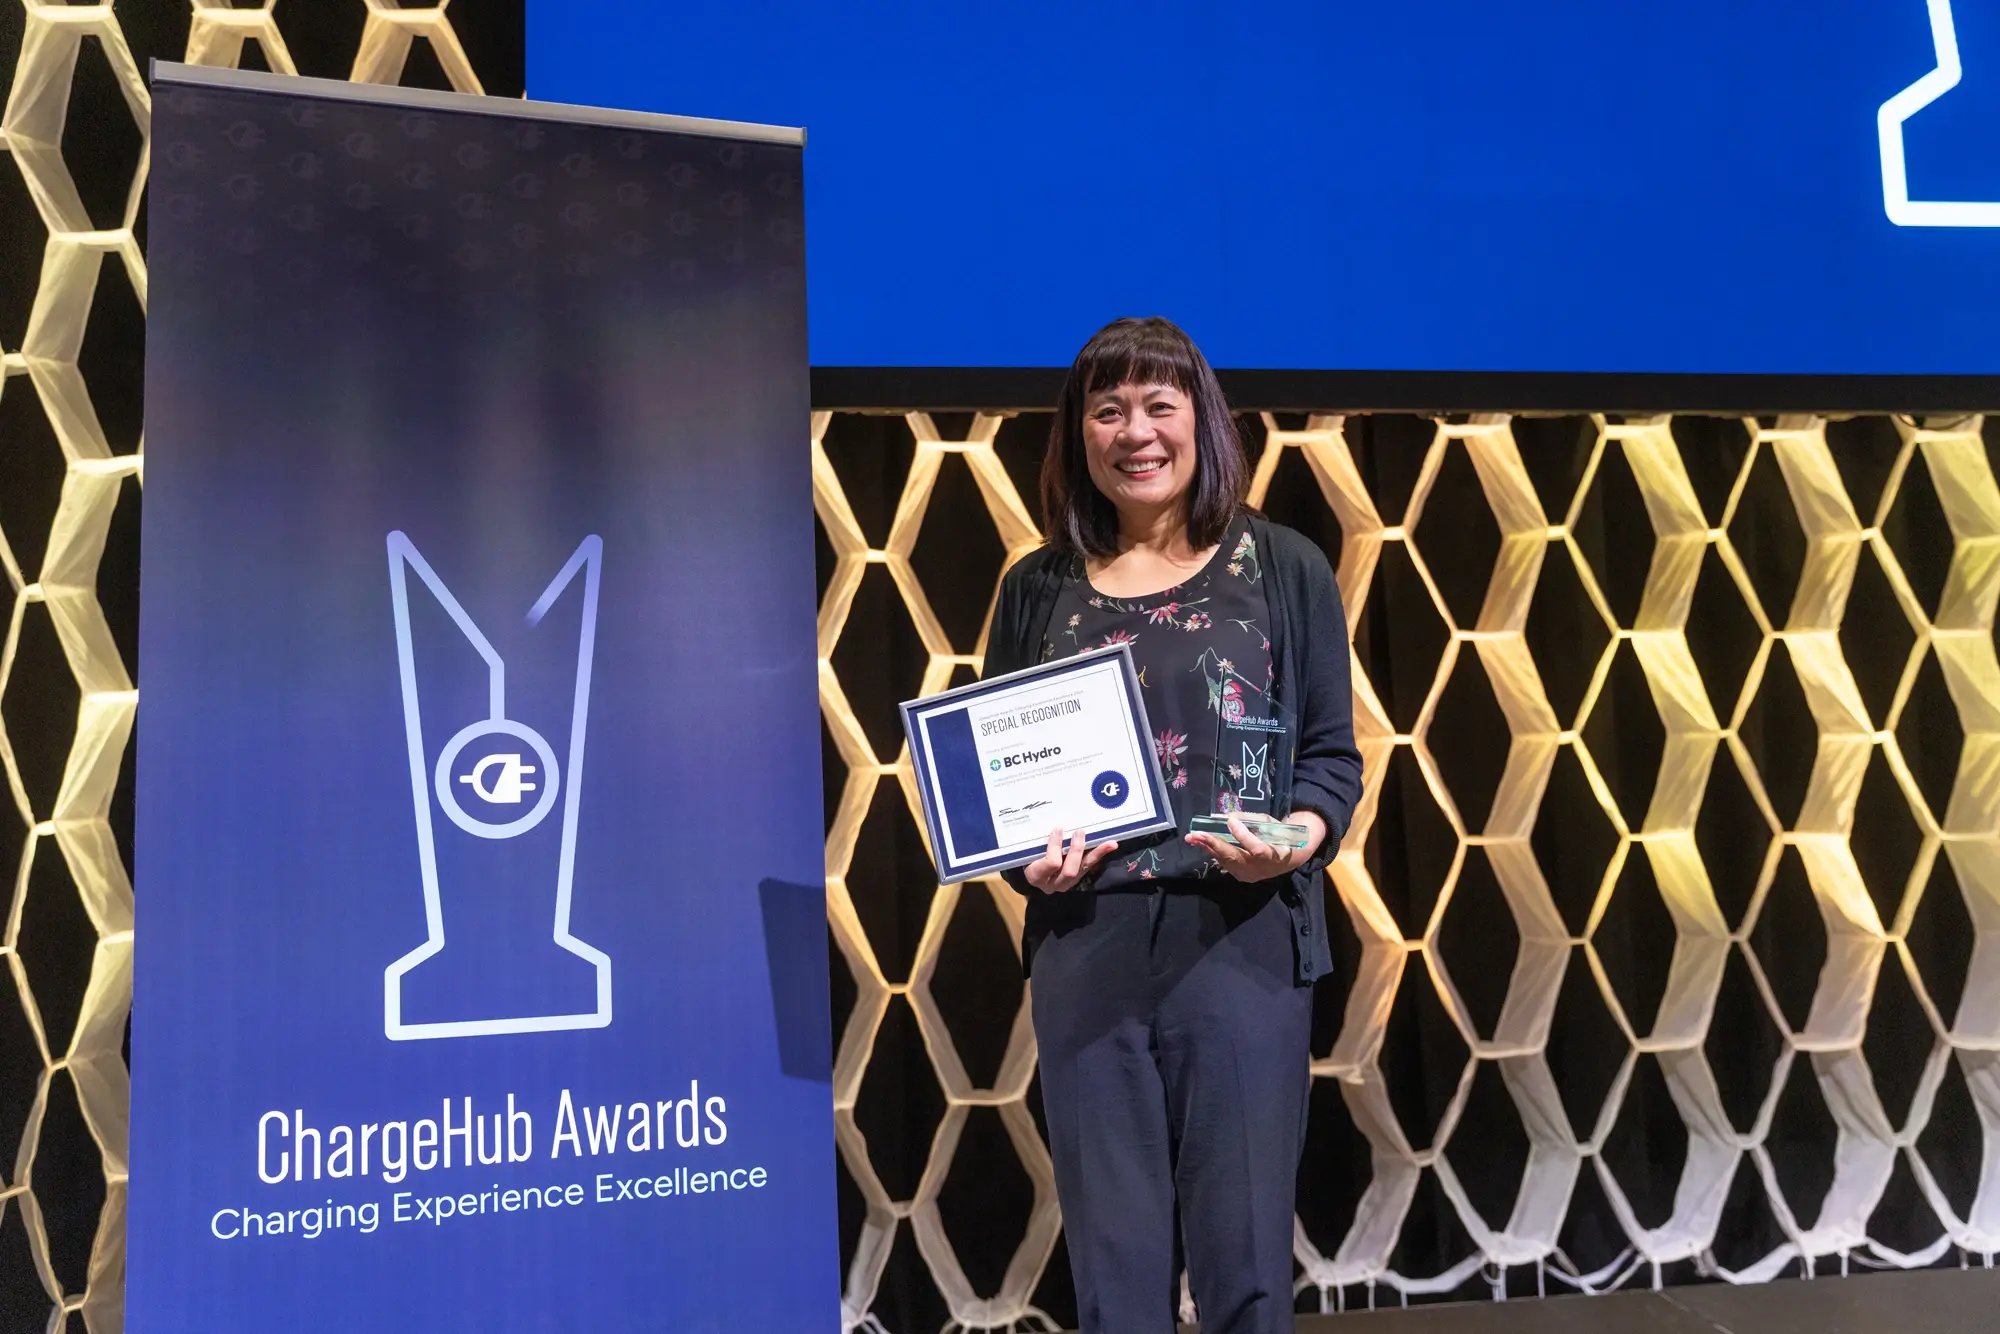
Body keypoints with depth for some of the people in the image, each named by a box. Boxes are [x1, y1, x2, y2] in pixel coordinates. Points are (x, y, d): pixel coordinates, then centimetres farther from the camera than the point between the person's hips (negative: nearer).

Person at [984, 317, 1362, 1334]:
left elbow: (1334, 755, 3)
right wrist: (1025, 858, -10)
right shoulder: (1038, 589, 8)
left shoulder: (1282, 570, 3)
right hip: (1085, 945, 2)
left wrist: (1298, 839, -16)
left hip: (1242, 939, -1)